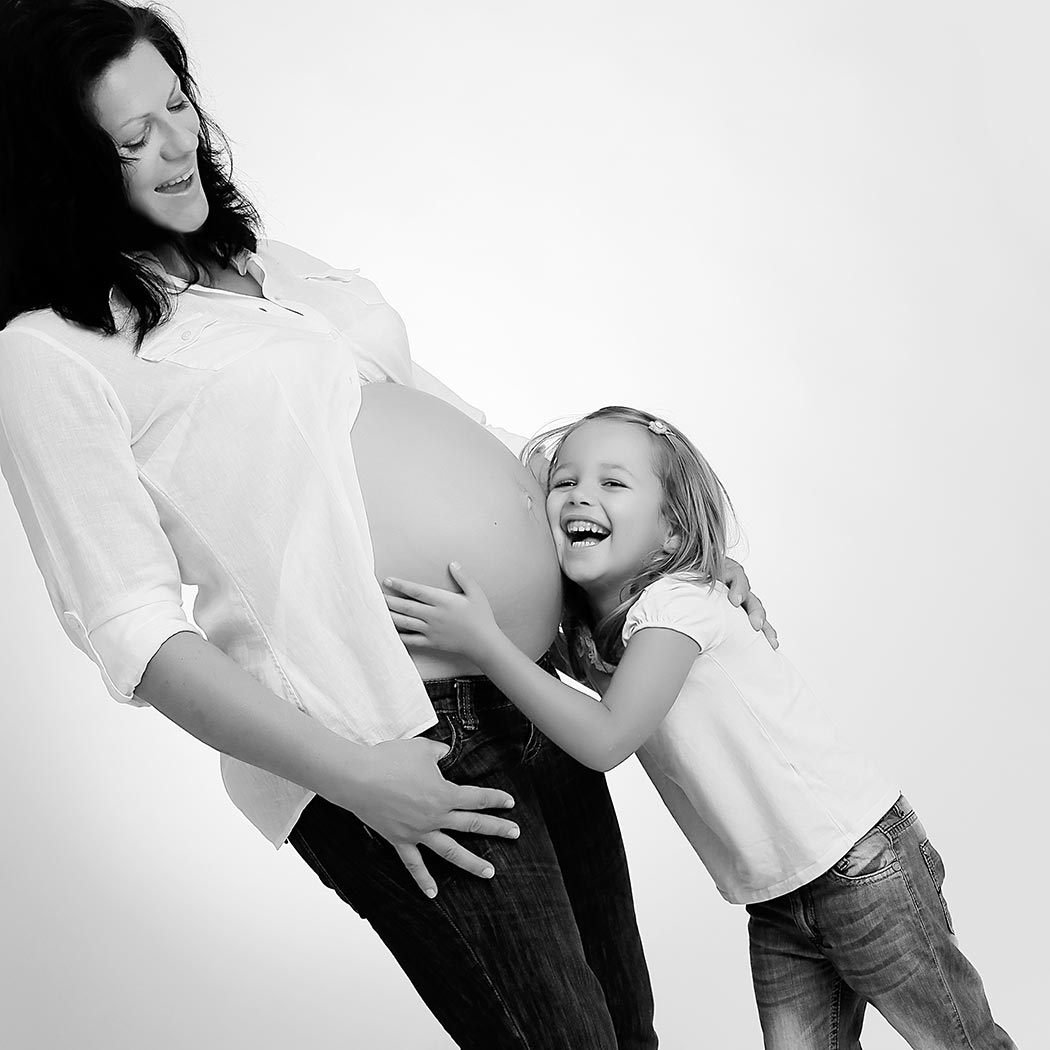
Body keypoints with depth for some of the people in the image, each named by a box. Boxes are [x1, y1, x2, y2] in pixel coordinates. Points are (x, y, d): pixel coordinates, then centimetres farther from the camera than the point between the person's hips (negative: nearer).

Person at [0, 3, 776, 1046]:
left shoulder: (255, 258, 15)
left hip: (531, 693, 8)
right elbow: (134, 633, -12)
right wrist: (351, 777, -19)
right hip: (394, 740, -7)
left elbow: (434, 416, 20)